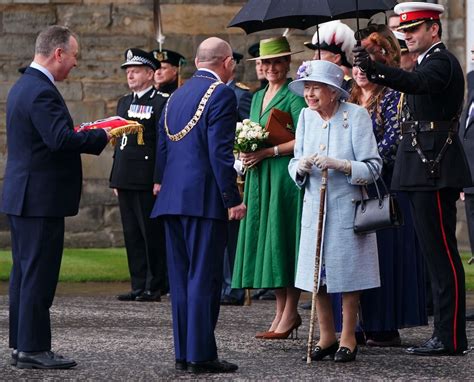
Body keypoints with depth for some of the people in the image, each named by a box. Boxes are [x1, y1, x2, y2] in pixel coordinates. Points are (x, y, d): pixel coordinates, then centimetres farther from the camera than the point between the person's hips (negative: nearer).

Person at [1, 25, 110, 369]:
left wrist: (77, 132, 10)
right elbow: (61, 139, -28)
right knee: (39, 274, -6)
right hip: (41, 198, -10)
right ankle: (33, 349, -3)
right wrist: (102, 137, -16)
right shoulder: (41, 91, -18)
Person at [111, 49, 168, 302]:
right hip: (126, 180, 8)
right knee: (132, 235, 8)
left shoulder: (161, 103, -5)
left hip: (148, 180, -8)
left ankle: (155, 287, 0)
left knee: (152, 234, -4)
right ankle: (138, 286, 13)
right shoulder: (124, 103, 19)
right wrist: (115, 178, 18)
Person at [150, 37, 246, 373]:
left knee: (181, 278, 11)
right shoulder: (221, 94, -8)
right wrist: (233, 199, -14)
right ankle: (201, 355, -5)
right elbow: (220, 152, -15)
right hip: (205, 198, -8)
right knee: (204, 278, -5)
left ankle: (184, 353, 13)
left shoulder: (177, 96, 16)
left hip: (172, 198, 8)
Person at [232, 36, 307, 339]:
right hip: (259, 177, 8)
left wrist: (268, 152, -18)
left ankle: (290, 313, -3)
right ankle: (281, 311, 13)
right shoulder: (258, 97, 18)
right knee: (265, 241, 7)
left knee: (283, 240, -7)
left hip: (284, 175, -8)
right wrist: (247, 153, 3)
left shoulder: (294, 95, -7)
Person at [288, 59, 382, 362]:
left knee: (347, 271, 1)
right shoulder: (306, 116, 5)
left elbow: (373, 166, -11)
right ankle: (327, 336, 21)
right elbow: (295, 164, 10)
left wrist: (339, 164, -25)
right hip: (314, 206, 4)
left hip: (347, 207, -4)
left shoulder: (356, 115, -9)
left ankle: (348, 338, 13)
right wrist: (301, 167, -13)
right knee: (316, 271, 6)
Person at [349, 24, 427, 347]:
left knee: (385, 250, -6)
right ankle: (367, 324, 9)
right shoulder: (350, 99, 15)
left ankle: (387, 328, -3)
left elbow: (392, 139, -14)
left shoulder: (392, 96, -6)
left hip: (384, 184, -7)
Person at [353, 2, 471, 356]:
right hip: (427, 169, 11)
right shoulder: (431, 62, 20)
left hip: (435, 168, -11)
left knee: (442, 251, -9)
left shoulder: (442, 61, -13)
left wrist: (375, 69, -47)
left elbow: (416, 82, -34)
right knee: (437, 251, 12)